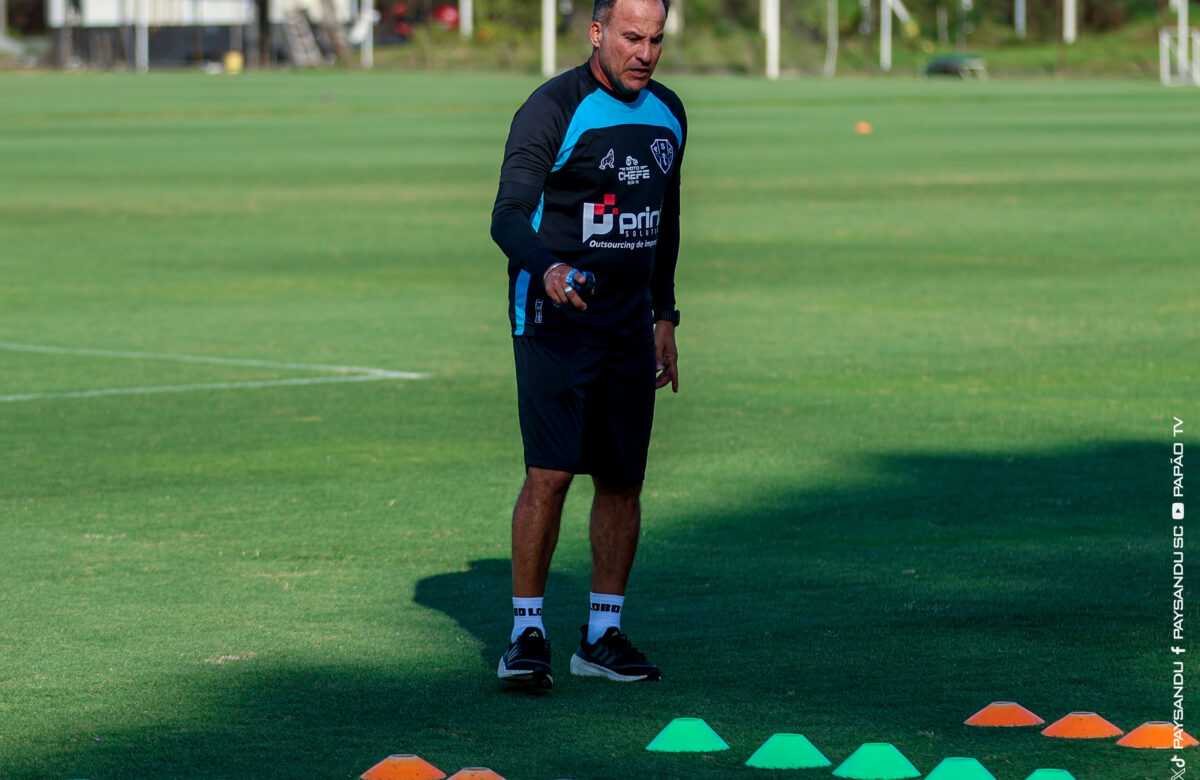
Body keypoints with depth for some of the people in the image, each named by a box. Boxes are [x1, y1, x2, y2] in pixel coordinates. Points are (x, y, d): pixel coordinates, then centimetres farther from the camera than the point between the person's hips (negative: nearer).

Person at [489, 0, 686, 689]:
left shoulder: (668, 113, 11)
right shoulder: (553, 110, -11)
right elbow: (509, 217, -20)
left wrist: (664, 316, 18)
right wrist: (545, 269, -39)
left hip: (630, 326, 6)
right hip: (555, 321, -6)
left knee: (623, 480, 6)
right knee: (551, 472, -13)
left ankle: (603, 634, 16)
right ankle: (528, 631, -5)